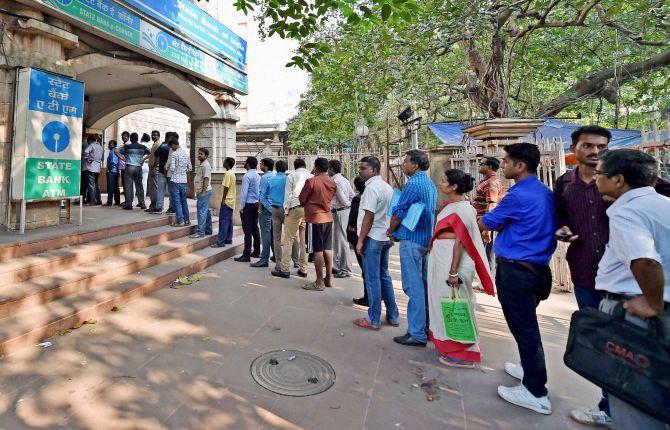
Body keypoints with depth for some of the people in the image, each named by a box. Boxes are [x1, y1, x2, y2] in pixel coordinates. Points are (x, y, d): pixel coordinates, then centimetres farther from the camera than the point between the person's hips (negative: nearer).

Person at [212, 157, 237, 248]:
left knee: (223, 221, -8)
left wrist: (223, 200, -15)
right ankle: (228, 239, 17)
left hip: (226, 201, -10)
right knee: (229, 221, 12)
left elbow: (226, 188, -19)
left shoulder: (227, 173, -15)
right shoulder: (232, 173, 14)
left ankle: (220, 241, -7)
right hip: (231, 201, 10)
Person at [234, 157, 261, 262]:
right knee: (255, 229, 15)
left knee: (247, 231, -6)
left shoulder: (247, 176, -14)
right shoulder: (258, 176, 10)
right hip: (256, 204, 8)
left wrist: (241, 207, -9)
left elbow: (244, 193, -16)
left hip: (248, 205, -8)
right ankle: (256, 252, 23)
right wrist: (258, 203, 18)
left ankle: (246, 255, -4)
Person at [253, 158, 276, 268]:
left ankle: (264, 260, 0)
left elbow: (262, 196, -15)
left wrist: (260, 209, -8)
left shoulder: (265, 177, -13)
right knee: (273, 233, 16)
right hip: (275, 208, 8)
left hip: (266, 209, -8)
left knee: (266, 234, -4)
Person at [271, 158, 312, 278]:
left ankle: (284, 269, 1)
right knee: (304, 240, 9)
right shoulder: (311, 177, 10)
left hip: (295, 208, -3)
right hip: (309, 210, 4)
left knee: (288, 240, 1)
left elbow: (288, 195, -2)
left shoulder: (292, 176, 3)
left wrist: (286, 210, 2)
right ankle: (303, 269, 14)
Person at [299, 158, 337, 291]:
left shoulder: (311, 181, -13)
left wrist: (307, 205, 15)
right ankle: (329, 278, 21)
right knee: (328, 248, 13)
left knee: (318, 250, -3)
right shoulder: (332, 183, 5)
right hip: (328, 217, 6)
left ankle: (319, 282, 2)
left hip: (316, 217, -6)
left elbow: (302, 199, -4)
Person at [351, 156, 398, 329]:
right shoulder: (387, 187, 13)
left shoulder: (372, 188, -15)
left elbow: (369, 216, -19)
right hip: (386, 237, 9)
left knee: (372, 278, -1)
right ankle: (392, 316, 23)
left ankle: (374, 320, 8)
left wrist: (360, 240, -15)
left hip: (373, 237, -9)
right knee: (384, 275, 16)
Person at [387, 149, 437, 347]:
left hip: (411, 240, -9)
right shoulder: (430, 184, 15)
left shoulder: (413, 183, -14)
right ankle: (426, 326, 25)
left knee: (413, 286, -5)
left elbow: (399, 212, -12)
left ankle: (417, 333, 0)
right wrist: (397, 230, 19)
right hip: (427, 239, 10)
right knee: (424, 284, 15)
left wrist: (391, 231, 6)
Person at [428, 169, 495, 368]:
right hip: (439, 257, 10)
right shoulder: (449, 205, 11)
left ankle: (462, 353, 14)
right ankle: (446, 344, 35)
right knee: (442, 301, 18)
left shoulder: (462, 209, -16)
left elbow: (460, 242, -20)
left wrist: (454, 272, -22)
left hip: (453, 260, -9)